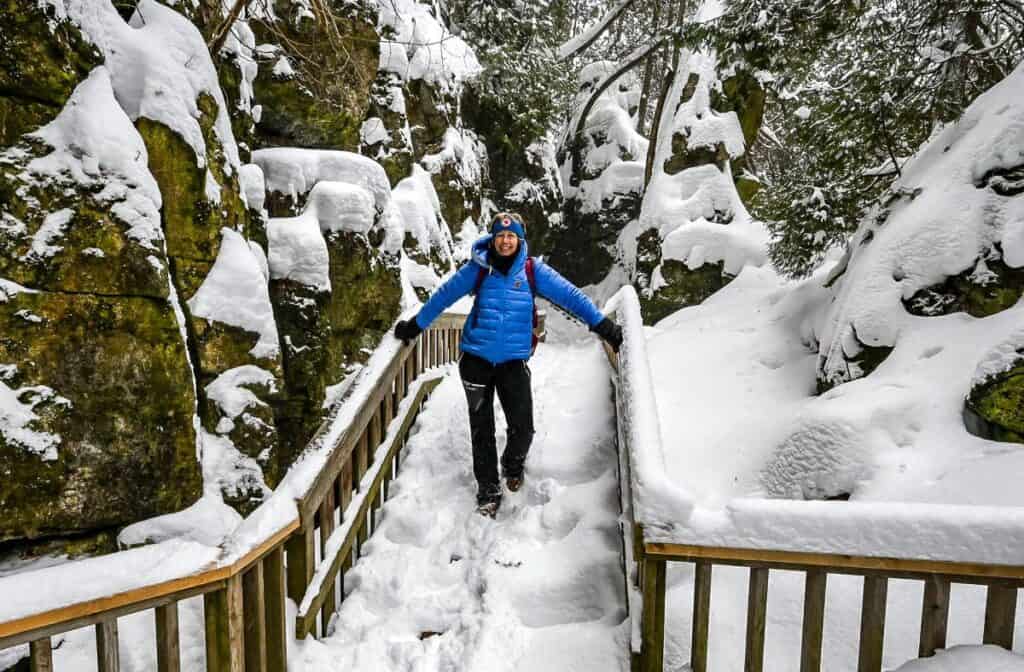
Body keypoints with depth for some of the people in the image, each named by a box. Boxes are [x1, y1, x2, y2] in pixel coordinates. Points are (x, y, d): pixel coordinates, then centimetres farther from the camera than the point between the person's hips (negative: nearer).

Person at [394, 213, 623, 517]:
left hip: (514, 360, 0)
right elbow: (444, 295, 9)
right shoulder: (478, 267, 1)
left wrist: (602, 324, -7)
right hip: (476, 358, 1)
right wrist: (415, 325, 15)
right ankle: (488, 490, 24)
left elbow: (569, 294, -2)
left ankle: (513, 466, 32)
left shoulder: (533, 269, 0)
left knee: (522, 428, -2)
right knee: (482, 429, 7)